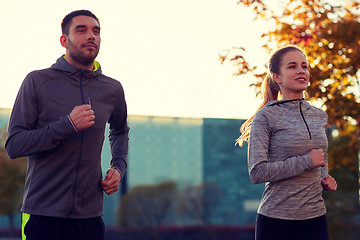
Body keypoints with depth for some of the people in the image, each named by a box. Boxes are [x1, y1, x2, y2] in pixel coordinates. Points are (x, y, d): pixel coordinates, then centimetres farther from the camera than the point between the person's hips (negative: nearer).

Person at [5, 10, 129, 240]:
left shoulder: (112, 89, 9)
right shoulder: (38, 81, -2)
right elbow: (14, 145, -9)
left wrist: (119, 167, 12)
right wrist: (68, 125, -18)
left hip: (90, 215, 3)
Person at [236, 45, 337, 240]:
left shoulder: (320, 116, 11)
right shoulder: (266, 117, -6)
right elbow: (257, 172, -14)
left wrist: (324, 179, 6)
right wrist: (307, 161, -14)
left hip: (315, 220, 5)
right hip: (275, 222, -5)